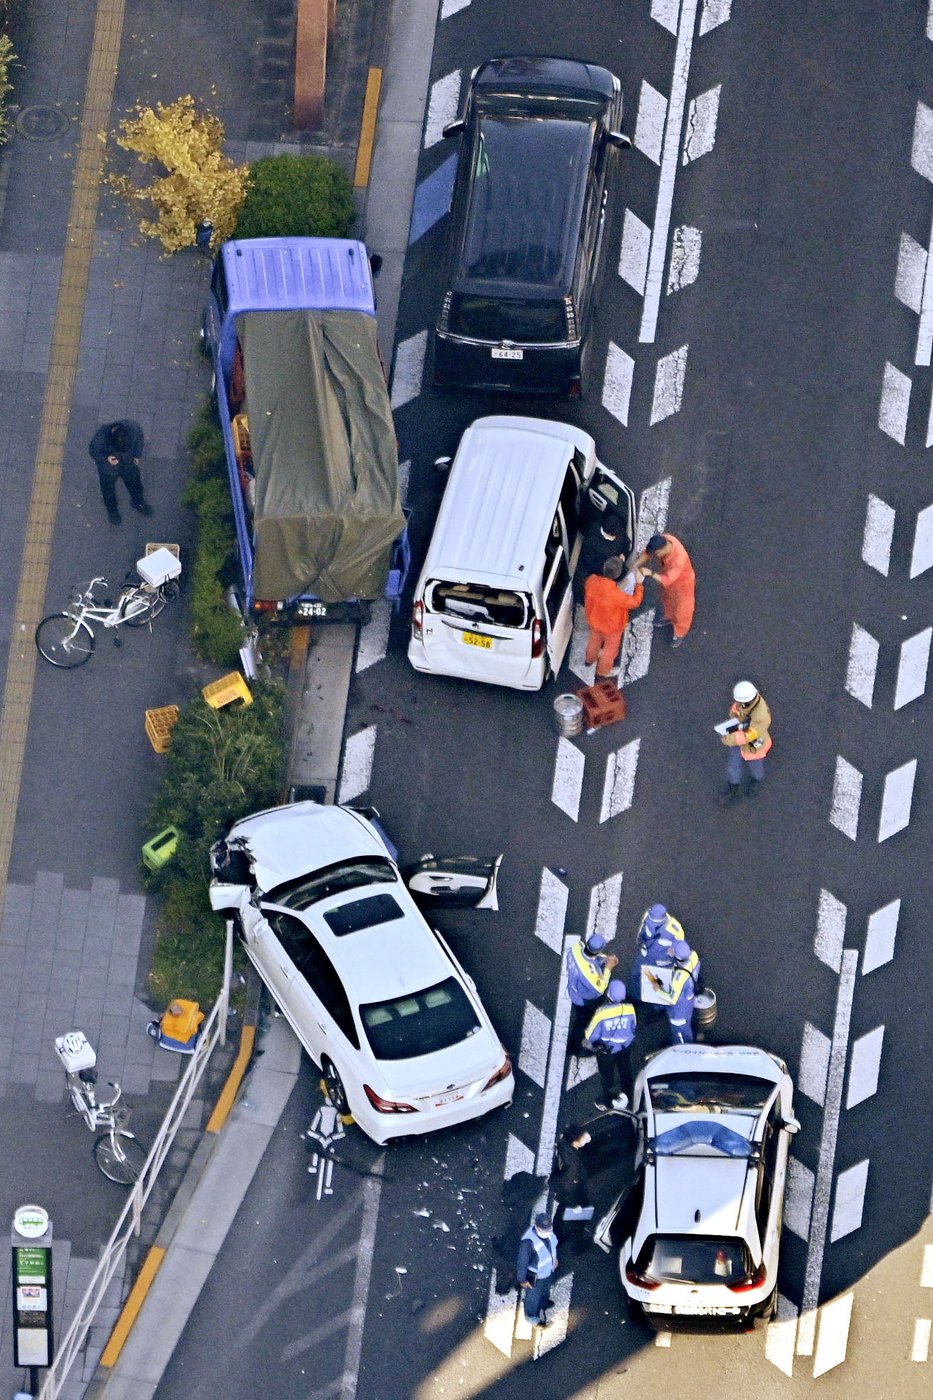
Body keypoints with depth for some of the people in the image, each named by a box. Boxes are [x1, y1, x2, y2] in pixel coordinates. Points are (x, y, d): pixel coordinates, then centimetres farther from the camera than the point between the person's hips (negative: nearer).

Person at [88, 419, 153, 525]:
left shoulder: (132, 427, -37)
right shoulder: (101, 436, -43)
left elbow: (139, 437, -10)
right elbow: (93, 449, -20)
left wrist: (136, 455, -2)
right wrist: (106, 458, -38)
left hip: (128, 463, 2)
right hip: (108, 466, -2)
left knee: (135, 483, 27)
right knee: (108, 489, 25)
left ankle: (138, 502, 60)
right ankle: (112, 510, 56)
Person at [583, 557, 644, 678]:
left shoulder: (591, 580, -28)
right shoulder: (616, 594, -43)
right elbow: (635, 602, -25)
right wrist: (638, 583, -16)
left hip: (594, 620, 5)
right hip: (611, 627, -5)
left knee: (594, 640, 36)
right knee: (610, 649, 25)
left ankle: (590, 659, 63)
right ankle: (602, 673, 47)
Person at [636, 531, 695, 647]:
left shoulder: (679, 559, -48)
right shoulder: (663, 540, -29)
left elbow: (667, 580, -42)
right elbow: (647, 553, -14)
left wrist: (650, 573, -51)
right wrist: (635, 565, -25)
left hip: (682, 582, -6)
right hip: (668, 574, 6)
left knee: (680, 607, 20)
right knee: (667, 598, 33)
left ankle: (679, 634, 46)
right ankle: (669, 617, 64)